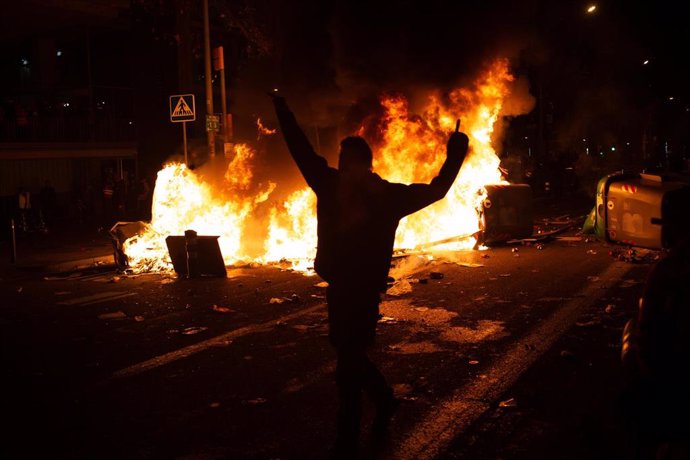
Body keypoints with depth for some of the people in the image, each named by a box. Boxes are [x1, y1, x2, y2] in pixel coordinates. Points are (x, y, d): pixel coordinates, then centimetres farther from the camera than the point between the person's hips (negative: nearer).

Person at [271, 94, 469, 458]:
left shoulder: (386, 197, -10)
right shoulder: (331, 185, 0)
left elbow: (434, 191, 1)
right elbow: (302, 150, 8)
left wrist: (455, 155, -5)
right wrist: (282, 108, 11)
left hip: (363, 291, -5)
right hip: (338, 288, 5)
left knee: (348, 367, -2)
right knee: (351, 357, 20)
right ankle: (385, 400, 48)